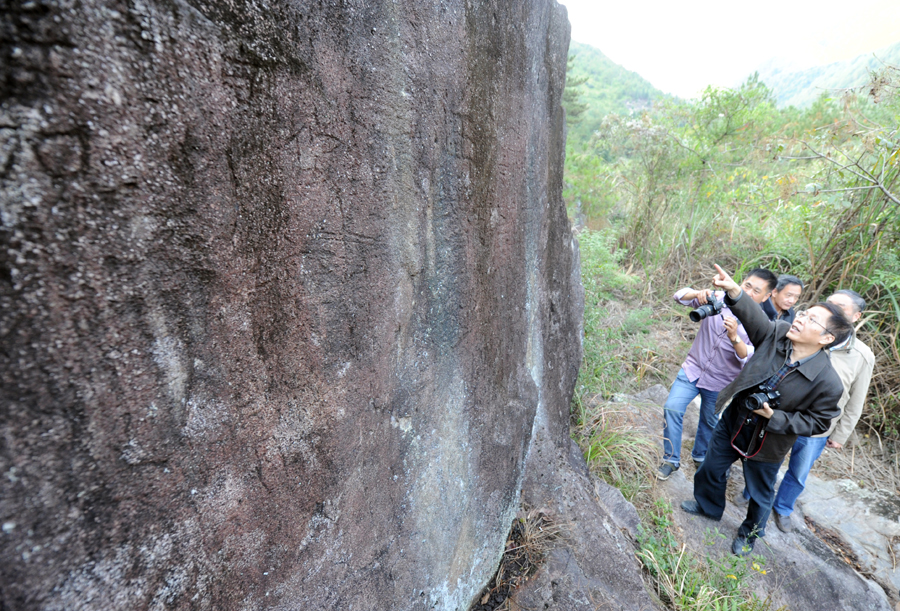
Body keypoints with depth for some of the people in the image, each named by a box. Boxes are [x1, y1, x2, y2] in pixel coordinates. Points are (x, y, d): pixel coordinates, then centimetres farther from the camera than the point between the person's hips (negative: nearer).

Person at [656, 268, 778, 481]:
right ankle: (671, 459, 4)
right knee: (672, 408, -14)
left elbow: (750, 359, -24)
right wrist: (698, 294, -37)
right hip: (693, 369, 0)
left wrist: (734, 337, -42)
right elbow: (680, 296, -15)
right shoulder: (719, 299, -9)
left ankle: (700, 455, 48)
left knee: (709, 422, 19)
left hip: (719, 383, 0)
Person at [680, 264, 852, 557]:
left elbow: (818, 422, -15)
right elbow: (753, 315, -25)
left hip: (766, 443, -3)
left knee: (760, 494, 22)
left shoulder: (828, 382, -25)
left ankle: (750, 532, 53)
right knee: (711, 469, 23)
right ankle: (708, 505, 53)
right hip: (733, 422, 4)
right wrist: (734, 290, -43)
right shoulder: (777, 333, -17)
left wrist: (774, 417, -25)